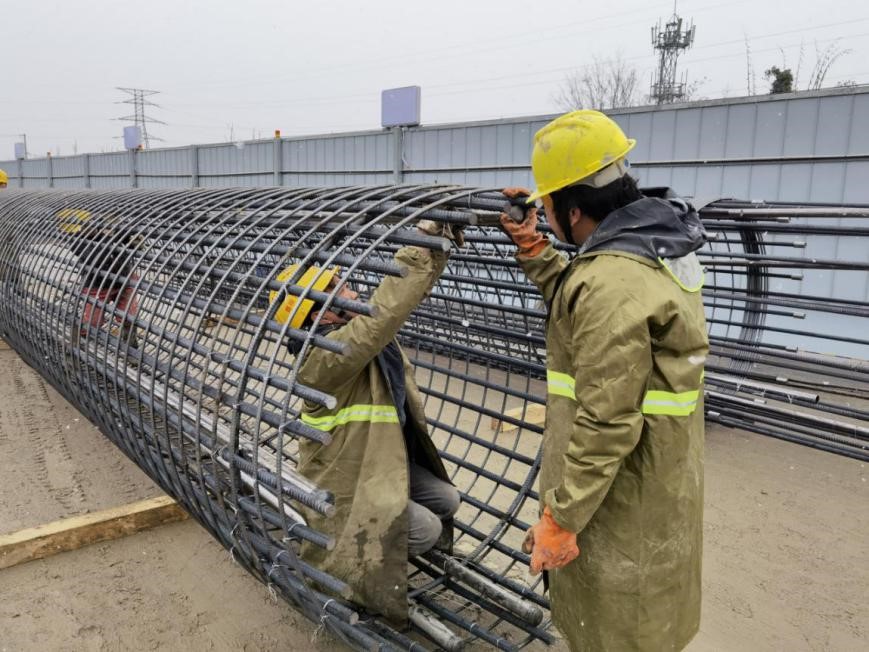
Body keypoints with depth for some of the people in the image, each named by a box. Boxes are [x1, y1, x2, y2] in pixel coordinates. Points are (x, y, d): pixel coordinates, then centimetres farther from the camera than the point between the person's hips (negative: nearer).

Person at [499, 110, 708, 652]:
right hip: (660, 486, 9)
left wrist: (561, 518, -20)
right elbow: (581, 314, 15)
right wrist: (532, 247, 8)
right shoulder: (658, 249, 2)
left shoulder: (613, 282, -30)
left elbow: (606, 424, -29)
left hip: (620, 503, -9)